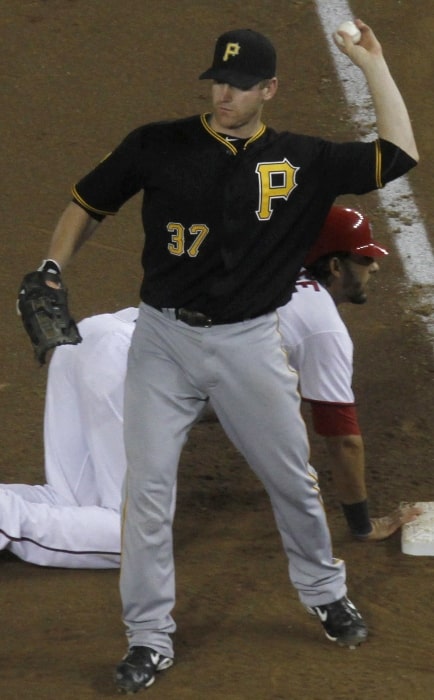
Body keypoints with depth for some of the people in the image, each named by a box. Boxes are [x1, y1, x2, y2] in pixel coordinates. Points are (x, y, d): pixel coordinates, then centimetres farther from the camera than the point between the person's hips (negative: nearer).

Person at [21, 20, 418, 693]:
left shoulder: (301, 160, 0)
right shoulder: (157, 145, -2)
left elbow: (398, 154, -5)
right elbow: (87, 203, 7)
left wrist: (373, 65, -5)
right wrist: (52, 270, -8)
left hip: (249, 345, 1)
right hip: (164, 338, 0)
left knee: (292, 478, 11)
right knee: (147, 484, -4)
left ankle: (325, 593, 35)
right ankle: (150, 638, 4)